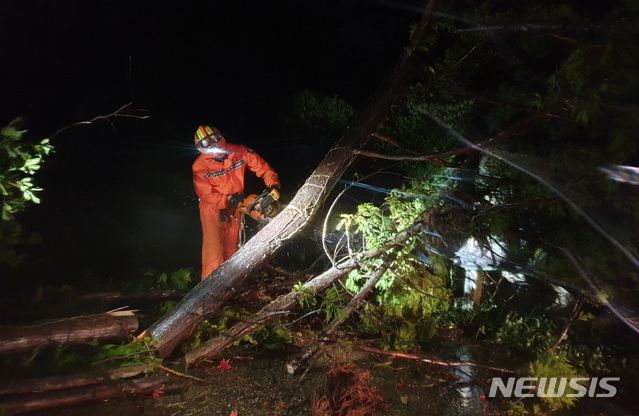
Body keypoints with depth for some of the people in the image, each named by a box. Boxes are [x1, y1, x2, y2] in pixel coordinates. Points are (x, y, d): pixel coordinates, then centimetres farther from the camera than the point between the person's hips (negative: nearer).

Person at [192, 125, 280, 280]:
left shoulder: (240, 152, -16)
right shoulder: (199, 166, -21)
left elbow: (262, 167, -11)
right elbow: (206, 194, -19)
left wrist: (273, 184, -25)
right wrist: (228, 199, -30)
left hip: (234, 206, 3)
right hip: (213, 209, -3)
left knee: (232, 248, 15)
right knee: (214, 247, -11)